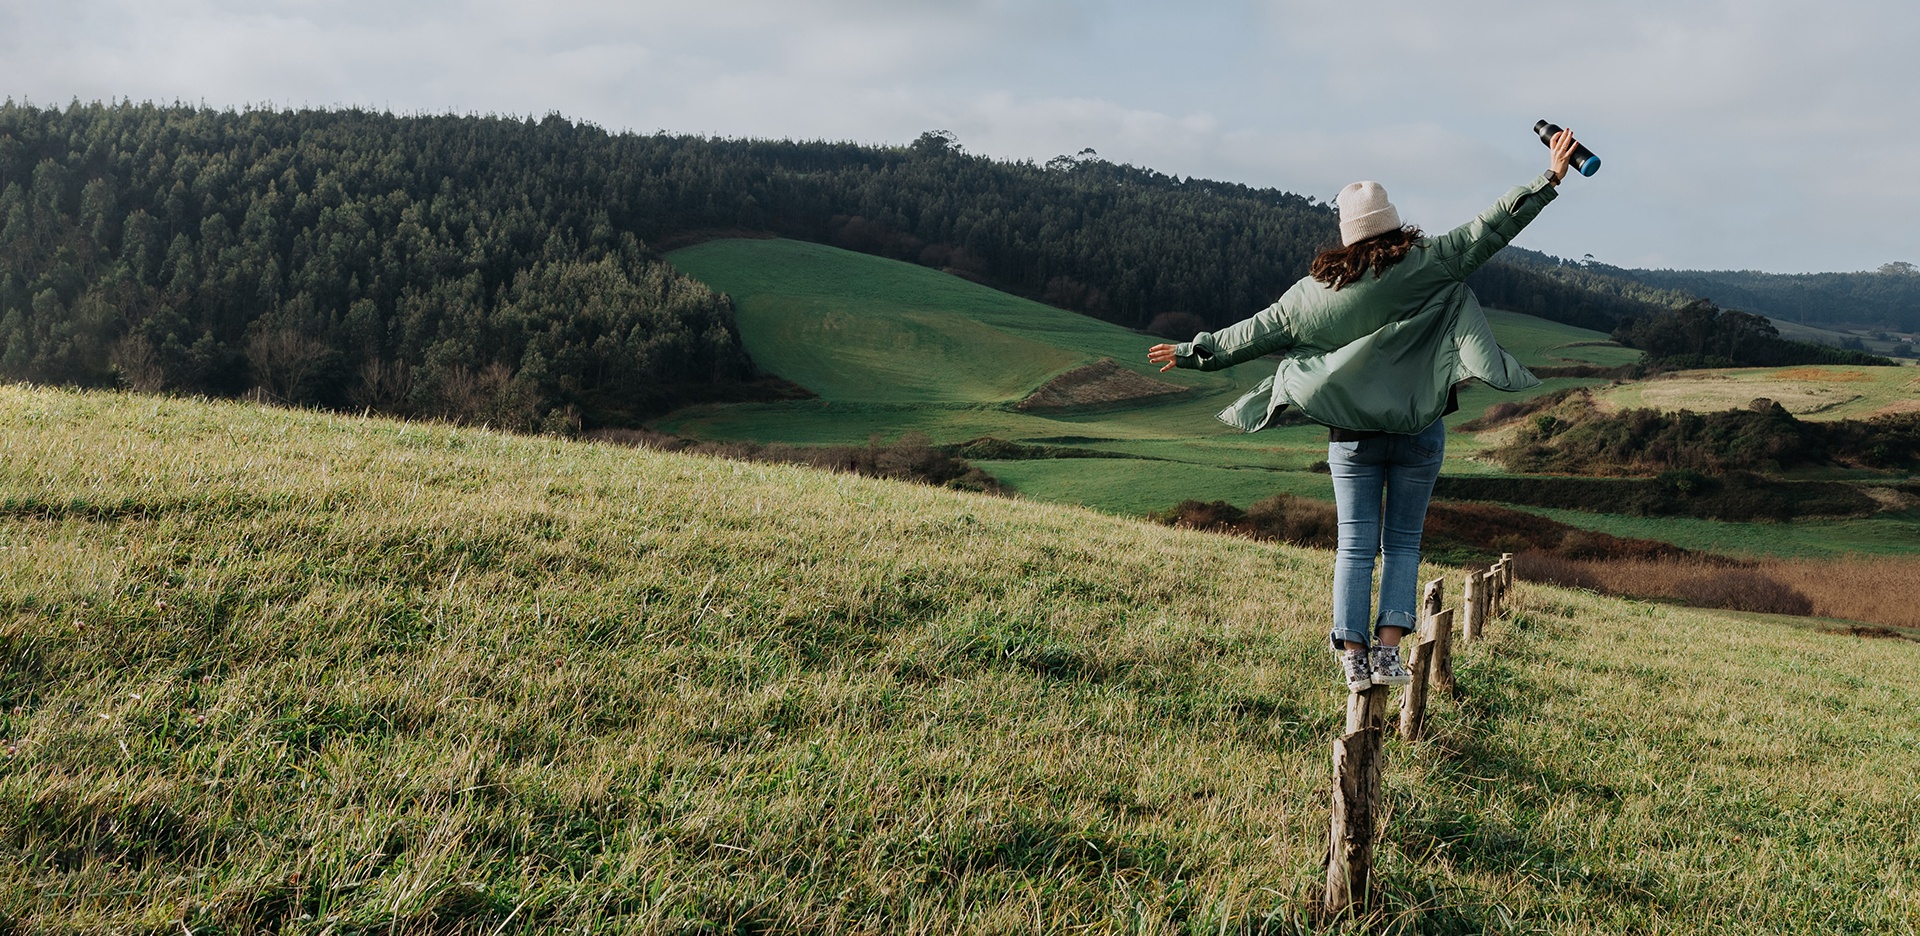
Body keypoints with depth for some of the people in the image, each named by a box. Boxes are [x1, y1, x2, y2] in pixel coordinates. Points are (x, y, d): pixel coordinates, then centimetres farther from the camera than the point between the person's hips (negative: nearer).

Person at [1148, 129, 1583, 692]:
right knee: (1403, 543, 8)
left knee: (1356, 546, 6)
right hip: (1419, 432, -1)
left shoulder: (1318, 289, 1)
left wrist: (1194, 352, 19)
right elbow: (1488, 231, -4)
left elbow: (1257, 332, 7)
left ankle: (1353, 657, 3)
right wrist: (1550, 178, 3)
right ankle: (1389, 651, 0)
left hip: (1351, 434, 1)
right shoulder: (1425, 264, -4)